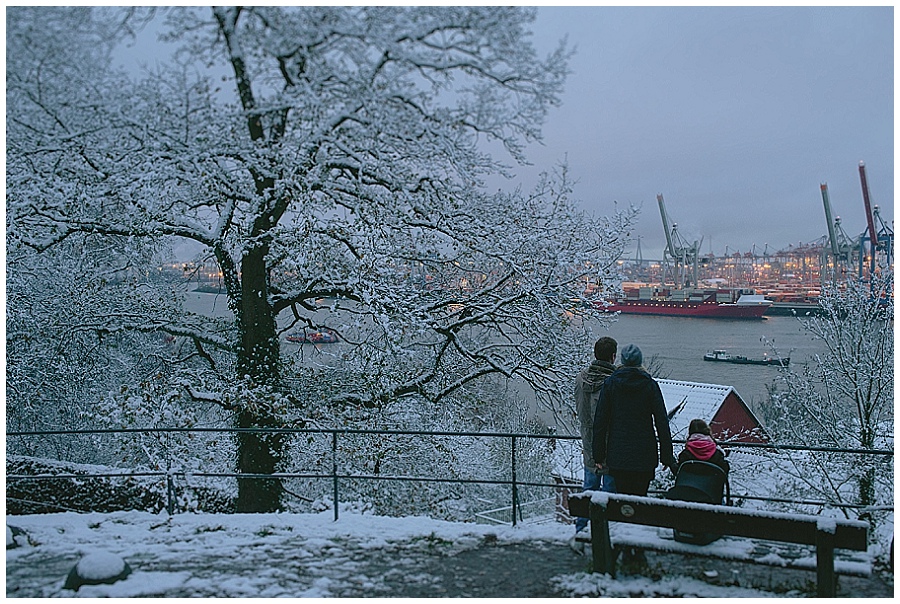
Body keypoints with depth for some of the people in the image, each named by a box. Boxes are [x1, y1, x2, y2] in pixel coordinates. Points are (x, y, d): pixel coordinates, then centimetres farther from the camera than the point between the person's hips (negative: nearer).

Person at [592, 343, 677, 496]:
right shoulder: (650, 385, -2)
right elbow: (662, 423, -3)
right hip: (644, 455, -1)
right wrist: (668, 458, 2)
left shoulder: (610, 383, 0)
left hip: (617, 455, 1)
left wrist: (599, 455, 5)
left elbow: (600, 421, -1)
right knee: (640, 496, 6)